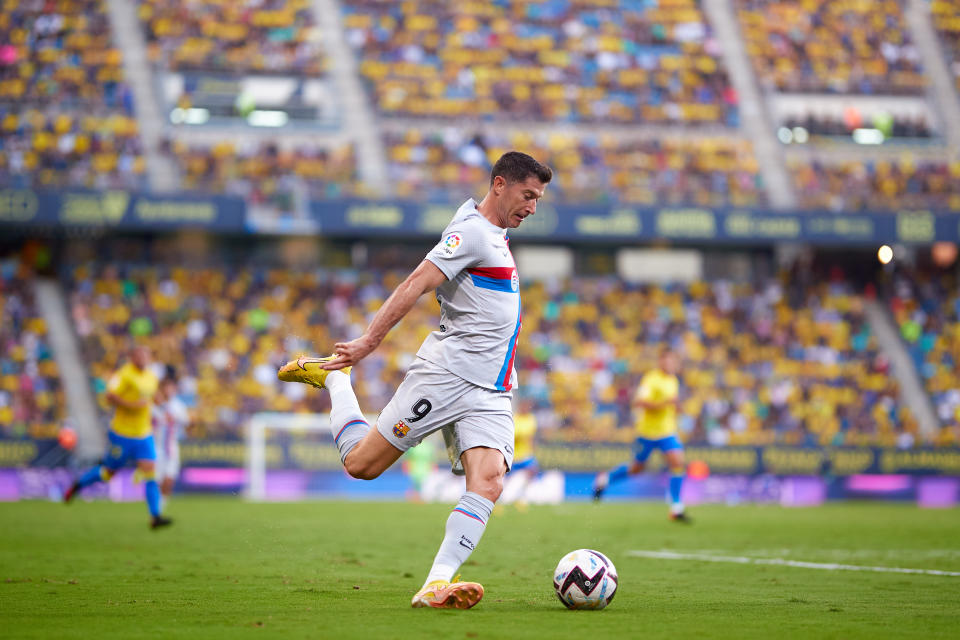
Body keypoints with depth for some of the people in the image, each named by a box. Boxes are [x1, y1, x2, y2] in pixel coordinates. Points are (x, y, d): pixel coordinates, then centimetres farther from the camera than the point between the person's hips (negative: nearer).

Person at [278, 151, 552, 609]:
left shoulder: (494, 236, 20)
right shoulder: (471, 231, -9)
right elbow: (415, 285, -18)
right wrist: (369, 342, -24)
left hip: (490, 394, 8)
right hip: (444, 375, -8)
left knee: (487, 483, -16)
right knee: (361, 463, -4)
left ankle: (436, 586, -23)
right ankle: (332, 377, 24)